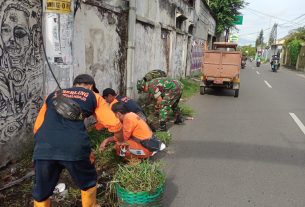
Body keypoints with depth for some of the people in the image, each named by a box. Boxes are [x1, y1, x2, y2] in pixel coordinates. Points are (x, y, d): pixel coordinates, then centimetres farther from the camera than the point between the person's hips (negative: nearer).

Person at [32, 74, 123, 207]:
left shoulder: (53, 95, 30)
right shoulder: (93, 96, 21)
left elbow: (37, 126, 28)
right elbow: (114, 124, 14)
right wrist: (121, 141, 33)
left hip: (43, 147, 3)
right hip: (74, 147, -3)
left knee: (41, 192, 24)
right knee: (88, 182, 26)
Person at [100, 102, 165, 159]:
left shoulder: (128, 118, -19)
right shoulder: (130, 115, 8)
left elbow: (125, 138, -11)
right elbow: (122, 135, 13)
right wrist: (107, 140, 9)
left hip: (147, 147, -9)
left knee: (119, 146, -12)